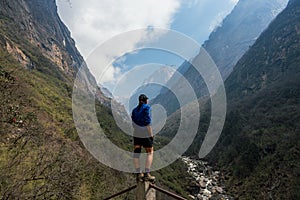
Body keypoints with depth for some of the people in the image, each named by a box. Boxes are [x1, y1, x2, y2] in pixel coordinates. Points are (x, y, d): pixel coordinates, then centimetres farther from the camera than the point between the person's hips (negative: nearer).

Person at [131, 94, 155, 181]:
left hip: (136, 134, 5)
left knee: (136, 153, 6)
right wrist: (151, 134, -13)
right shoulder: (147, 107, -8)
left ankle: (138, 174, 9)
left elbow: (133, 124, 8)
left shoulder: (135, 110, 9)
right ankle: (147, 174, 0)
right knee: (150, 153, 6)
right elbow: (147, 121, -16)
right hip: (146, 134, -5)